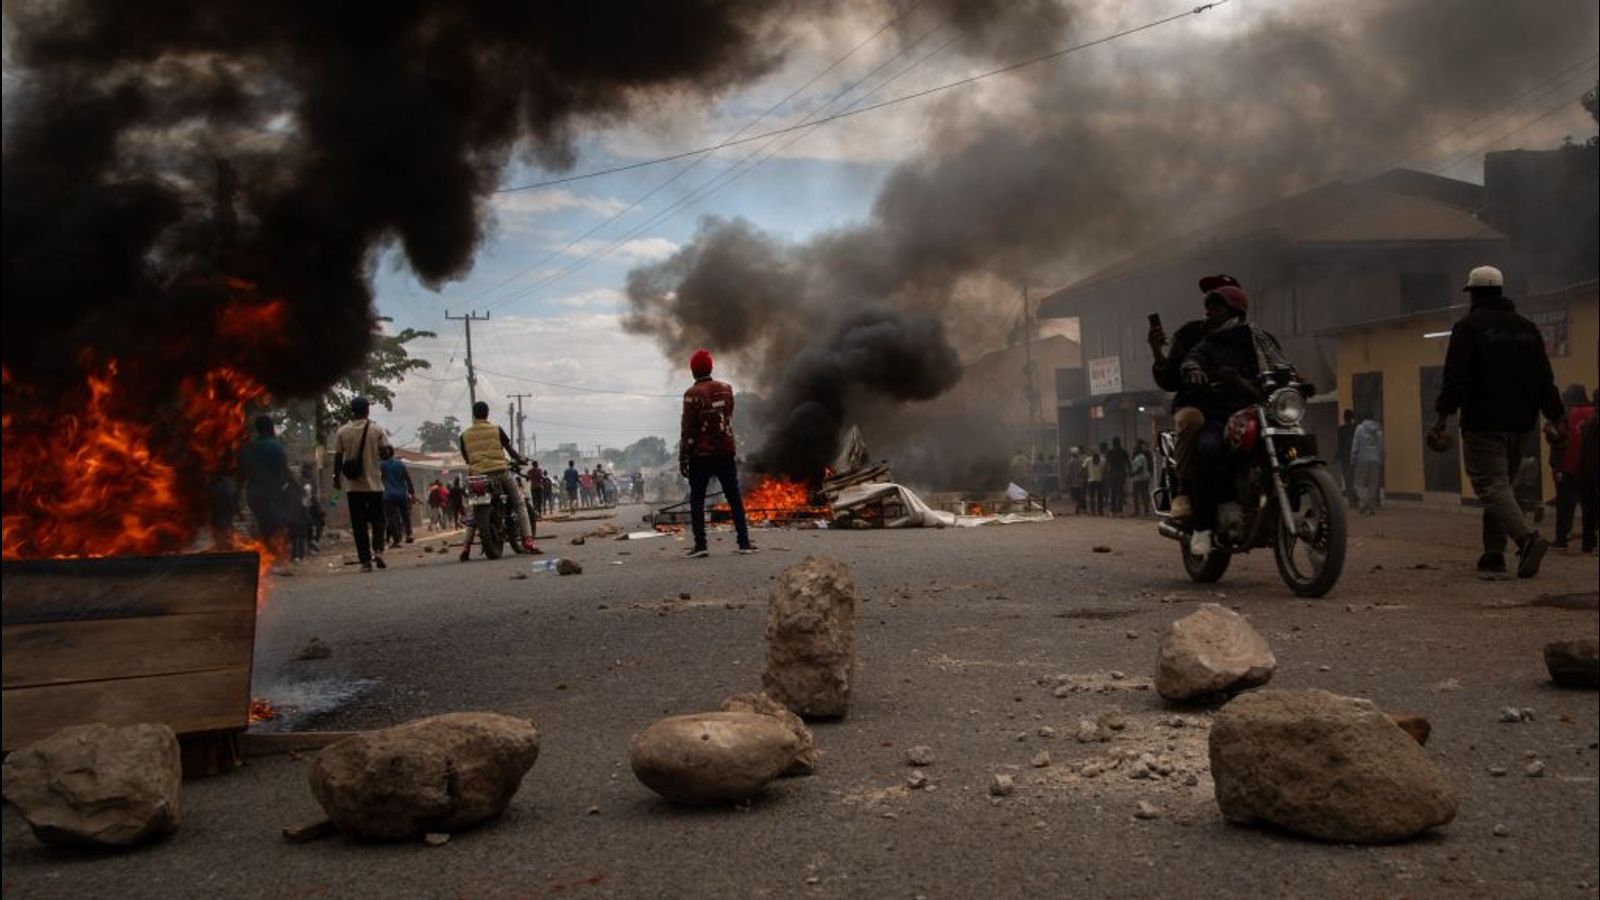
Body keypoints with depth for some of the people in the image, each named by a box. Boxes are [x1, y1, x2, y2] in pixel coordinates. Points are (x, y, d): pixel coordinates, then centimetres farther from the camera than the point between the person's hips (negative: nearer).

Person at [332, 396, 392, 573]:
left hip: (353, 485, 0)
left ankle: (365, 560, 0)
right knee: (377, 519, 12)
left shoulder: (342, 432, -2)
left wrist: (336, 478, 9)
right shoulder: (376, 430, -4)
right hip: (374, 483, 0)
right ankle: (378, 550, -9)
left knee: (359, 524, 4)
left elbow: (338, 457, -1)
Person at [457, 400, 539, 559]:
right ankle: (528, 541, -8)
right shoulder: (496, 430, 1)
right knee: (519, 504, 6)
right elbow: (509, 449, 4)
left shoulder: (465, 435, 7)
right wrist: (521, 459, 21)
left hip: (478, 475, 2)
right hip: (500, 471, -2)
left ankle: (466, 546, 5)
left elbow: (466, 458, 13)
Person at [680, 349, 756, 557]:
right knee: (734, 498, 8)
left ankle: (700, 545, -3)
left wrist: (683, 457, -8)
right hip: (725, 453, 4)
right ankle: (744, 542, 6)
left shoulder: (693, 394, -11)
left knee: (697, 500, 4)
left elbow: (688, 429, -12)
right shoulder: (726, 388, 5)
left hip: (701, 455, -4)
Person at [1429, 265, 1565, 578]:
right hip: (1520, 424, 7)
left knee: (1491, 485, -11)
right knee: (1501, 483, 16)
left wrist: (1443, 417, -15)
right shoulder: (1527, 328, 14)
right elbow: (1545, 378, 12)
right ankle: (1493, 553, 16)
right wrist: (1557, 417, 13)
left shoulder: (1468, 327, -5)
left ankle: (1527, 537, -33)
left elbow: (1455, 378, -14)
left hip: (1483, 425, -6)